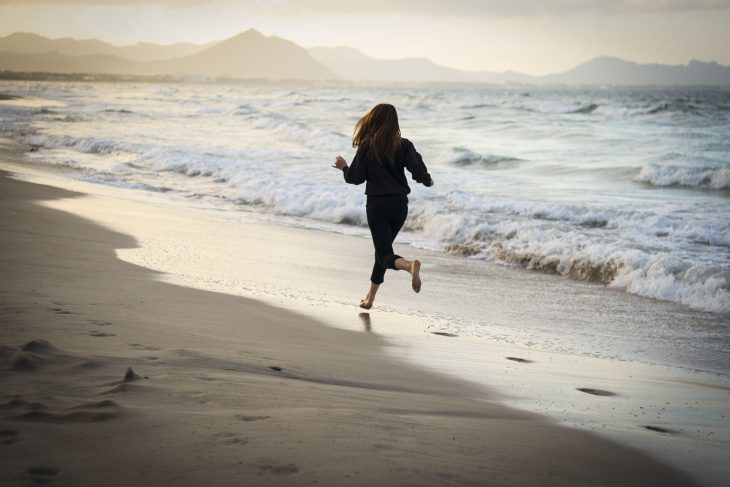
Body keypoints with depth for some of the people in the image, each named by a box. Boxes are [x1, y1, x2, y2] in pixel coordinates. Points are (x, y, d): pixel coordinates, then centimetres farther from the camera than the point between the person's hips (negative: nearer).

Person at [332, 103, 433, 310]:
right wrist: (427, 181, 13)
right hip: (400, 204, 4)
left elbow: (355, 178, -4)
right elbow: (418, 170, -9)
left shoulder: (367, 146, -6)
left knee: (385, 255, -5)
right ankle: (370, 298, 25)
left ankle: (410, 265, -38)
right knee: (382, 249, 19)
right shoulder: (404, 145, 0)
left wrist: (344, 167, 17)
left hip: (377, 205, -4)